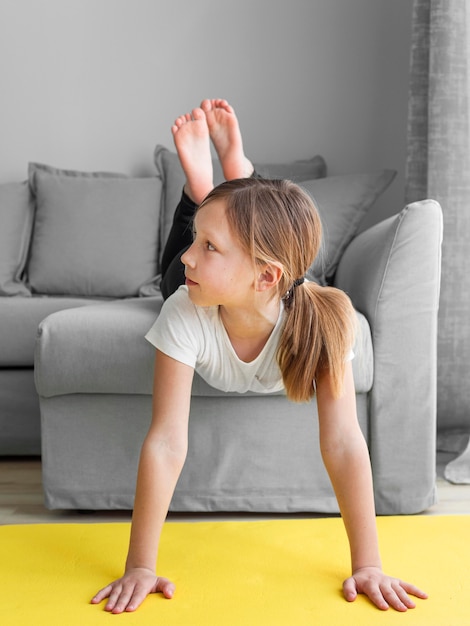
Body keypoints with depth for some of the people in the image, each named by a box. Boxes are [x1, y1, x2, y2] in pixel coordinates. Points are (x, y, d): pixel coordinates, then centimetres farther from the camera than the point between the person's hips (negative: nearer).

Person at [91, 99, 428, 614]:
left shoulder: (318, 321, -48)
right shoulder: (184, 318, -48)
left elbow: (343, 442, -47)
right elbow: (165, 443, -47)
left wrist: (368, 566, -47)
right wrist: (140, 566, -45)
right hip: (199, 303, 0)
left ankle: (235, 164, 33)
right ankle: (202, 178, 36)